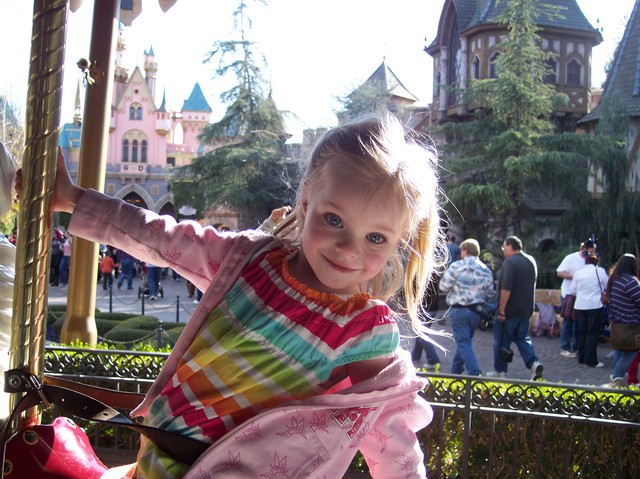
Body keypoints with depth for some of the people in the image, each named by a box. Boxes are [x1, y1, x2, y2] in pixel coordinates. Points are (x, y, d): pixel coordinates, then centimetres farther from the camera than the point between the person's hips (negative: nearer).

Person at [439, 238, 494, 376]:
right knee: (465, 341, 19)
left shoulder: (457, 266, -8)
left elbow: (443, 286, -6)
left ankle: (475, 373, -17)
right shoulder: (486, 270, 6)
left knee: (463, 343, -4)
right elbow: (490, 295, 9)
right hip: (477, 311, 5)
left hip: (459, 309, -5)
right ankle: (456, 370, 30)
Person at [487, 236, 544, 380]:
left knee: (502, 340, 5)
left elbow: (506, 289, -24)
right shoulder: (531, 261, 10)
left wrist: (501, 309, -20)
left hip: (510, 309, -8)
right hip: (526, 309, 8)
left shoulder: (510, 262, -18)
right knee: (522, 337, 16)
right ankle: (533, 362, -3)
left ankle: (500, 371, 13)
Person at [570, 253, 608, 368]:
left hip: (580, 306, 4)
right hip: (595, 305, -4)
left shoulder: (577, 273, 6)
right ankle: (591, 360, -3)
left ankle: (581, 358, 18)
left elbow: (573, 291, 9)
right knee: (593, 333, 0)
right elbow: (608, 286, 2)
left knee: (582, 333, 12)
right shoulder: (600, 271, -4)